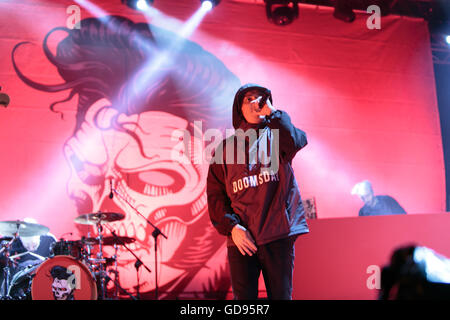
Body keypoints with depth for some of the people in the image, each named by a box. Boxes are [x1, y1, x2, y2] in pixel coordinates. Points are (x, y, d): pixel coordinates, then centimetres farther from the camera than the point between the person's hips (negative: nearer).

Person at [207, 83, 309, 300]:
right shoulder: (226, 147, 13)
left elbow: (296, 141, -16)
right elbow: (215, 195, 8)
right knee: (243, 298, 1)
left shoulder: (276, 136, 11)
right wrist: (231, 227, -6)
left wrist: (271, 111, -6)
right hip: (241, 238, 1)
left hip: (278, 235, -1)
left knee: (281, 296, 2)